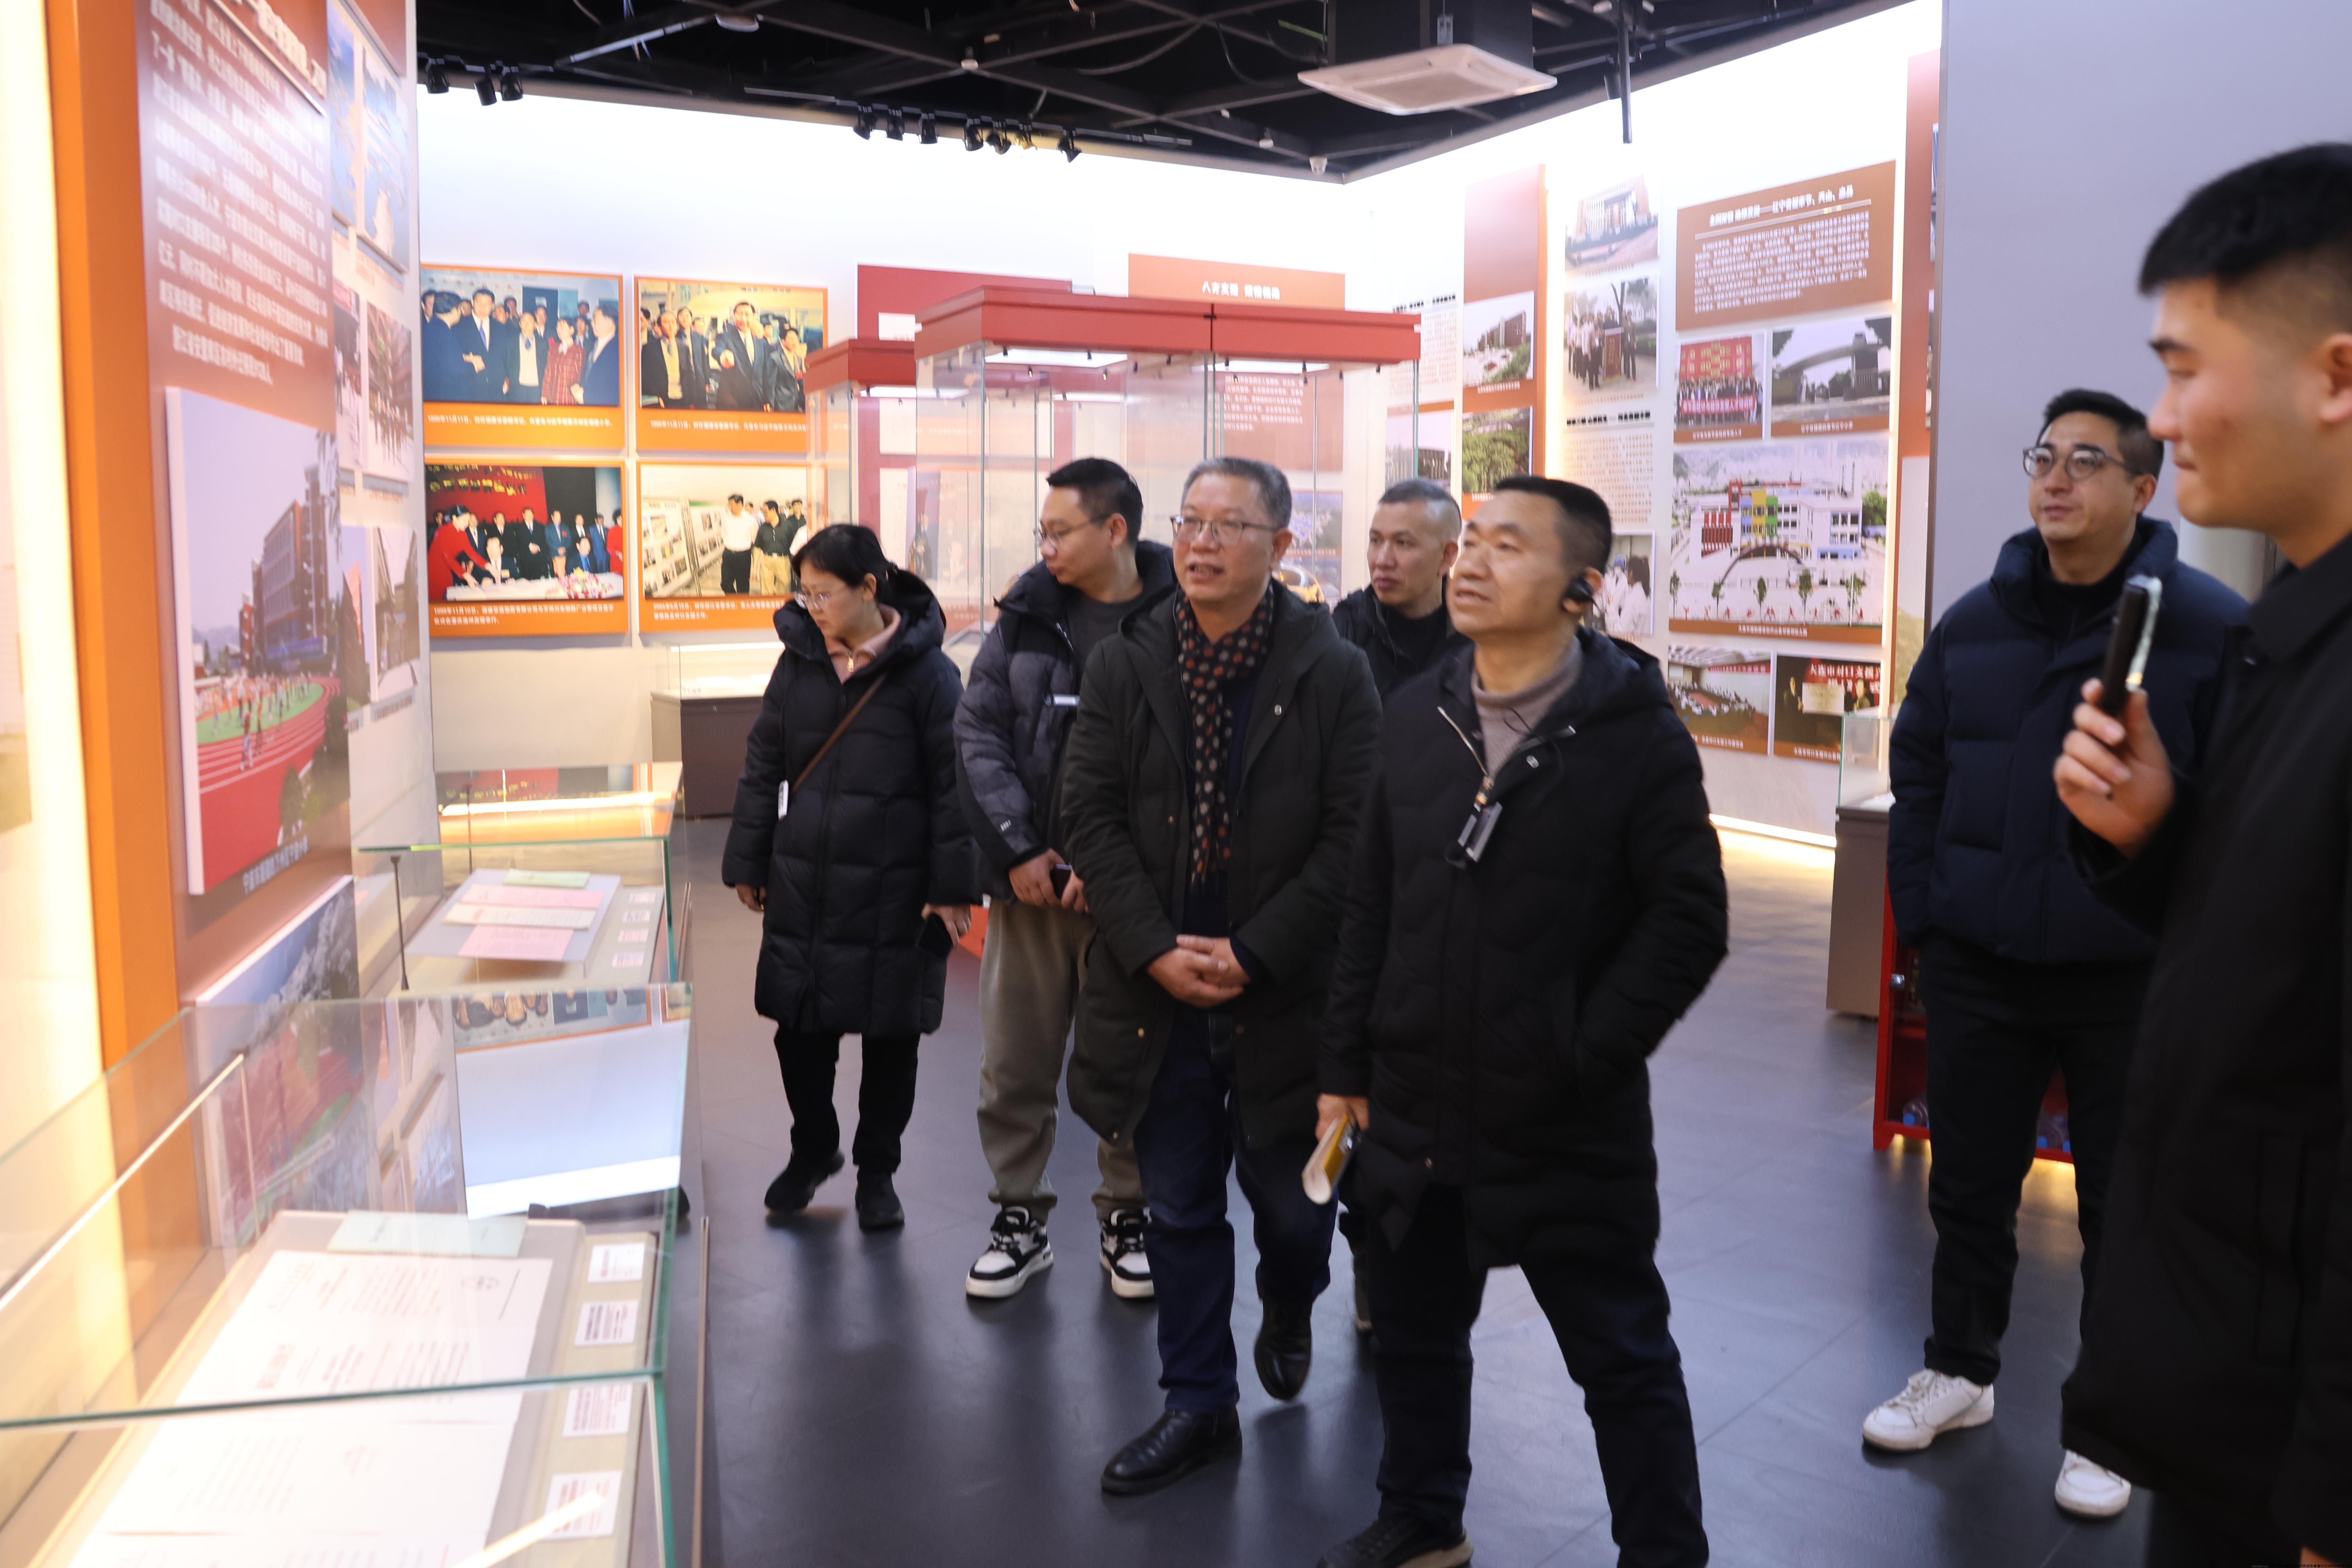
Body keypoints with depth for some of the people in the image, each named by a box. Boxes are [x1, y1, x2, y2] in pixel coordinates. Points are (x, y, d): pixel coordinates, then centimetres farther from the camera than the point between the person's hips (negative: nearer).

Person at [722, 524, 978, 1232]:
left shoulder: (925, 671, -8)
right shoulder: (798, 662, 5)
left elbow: (952, 783, -7)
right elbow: (762, 768, 11)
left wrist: (953, 887, -10)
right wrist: (748, 864, 9)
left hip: (893, 893, -3)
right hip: (802, 887, 4)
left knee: (891, 1035, 8)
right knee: (799, 1027, 10)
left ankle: (877, 1169, 27)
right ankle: (813, 1149, 35)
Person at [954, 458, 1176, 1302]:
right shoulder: (1029, 614, 4)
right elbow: (978, 730, 2)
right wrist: (1020, 846, -6)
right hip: (1030, 876, 3)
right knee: (1015, 1059, 10)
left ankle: (1128, 1216, 29)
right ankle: (1020, 1215, 27)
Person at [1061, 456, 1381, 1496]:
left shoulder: (1333, 674, -6)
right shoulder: (1124, 664, 1)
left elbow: (1351, 837, -9)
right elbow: (1089, 817, -1)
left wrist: (1254, 955, -14)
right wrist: (1155, 949, -11)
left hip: (1282, 992, -2)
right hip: (1157, 985, 2)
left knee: (1286, 1193, 11)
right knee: (1178, 1208, 11)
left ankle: (1288, 1311, 46)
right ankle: (1199, 1405, 28)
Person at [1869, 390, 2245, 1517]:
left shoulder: (2211, 626, -8)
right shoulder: (1975, 622, 4)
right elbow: (1919, 776, 8)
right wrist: (1919, 919, 3)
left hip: (2134, 982, -3)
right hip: (1978, 970, 3)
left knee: (2125, 1210, 12)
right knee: (1969, 1187, 16)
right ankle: (1959, 1370, 37)